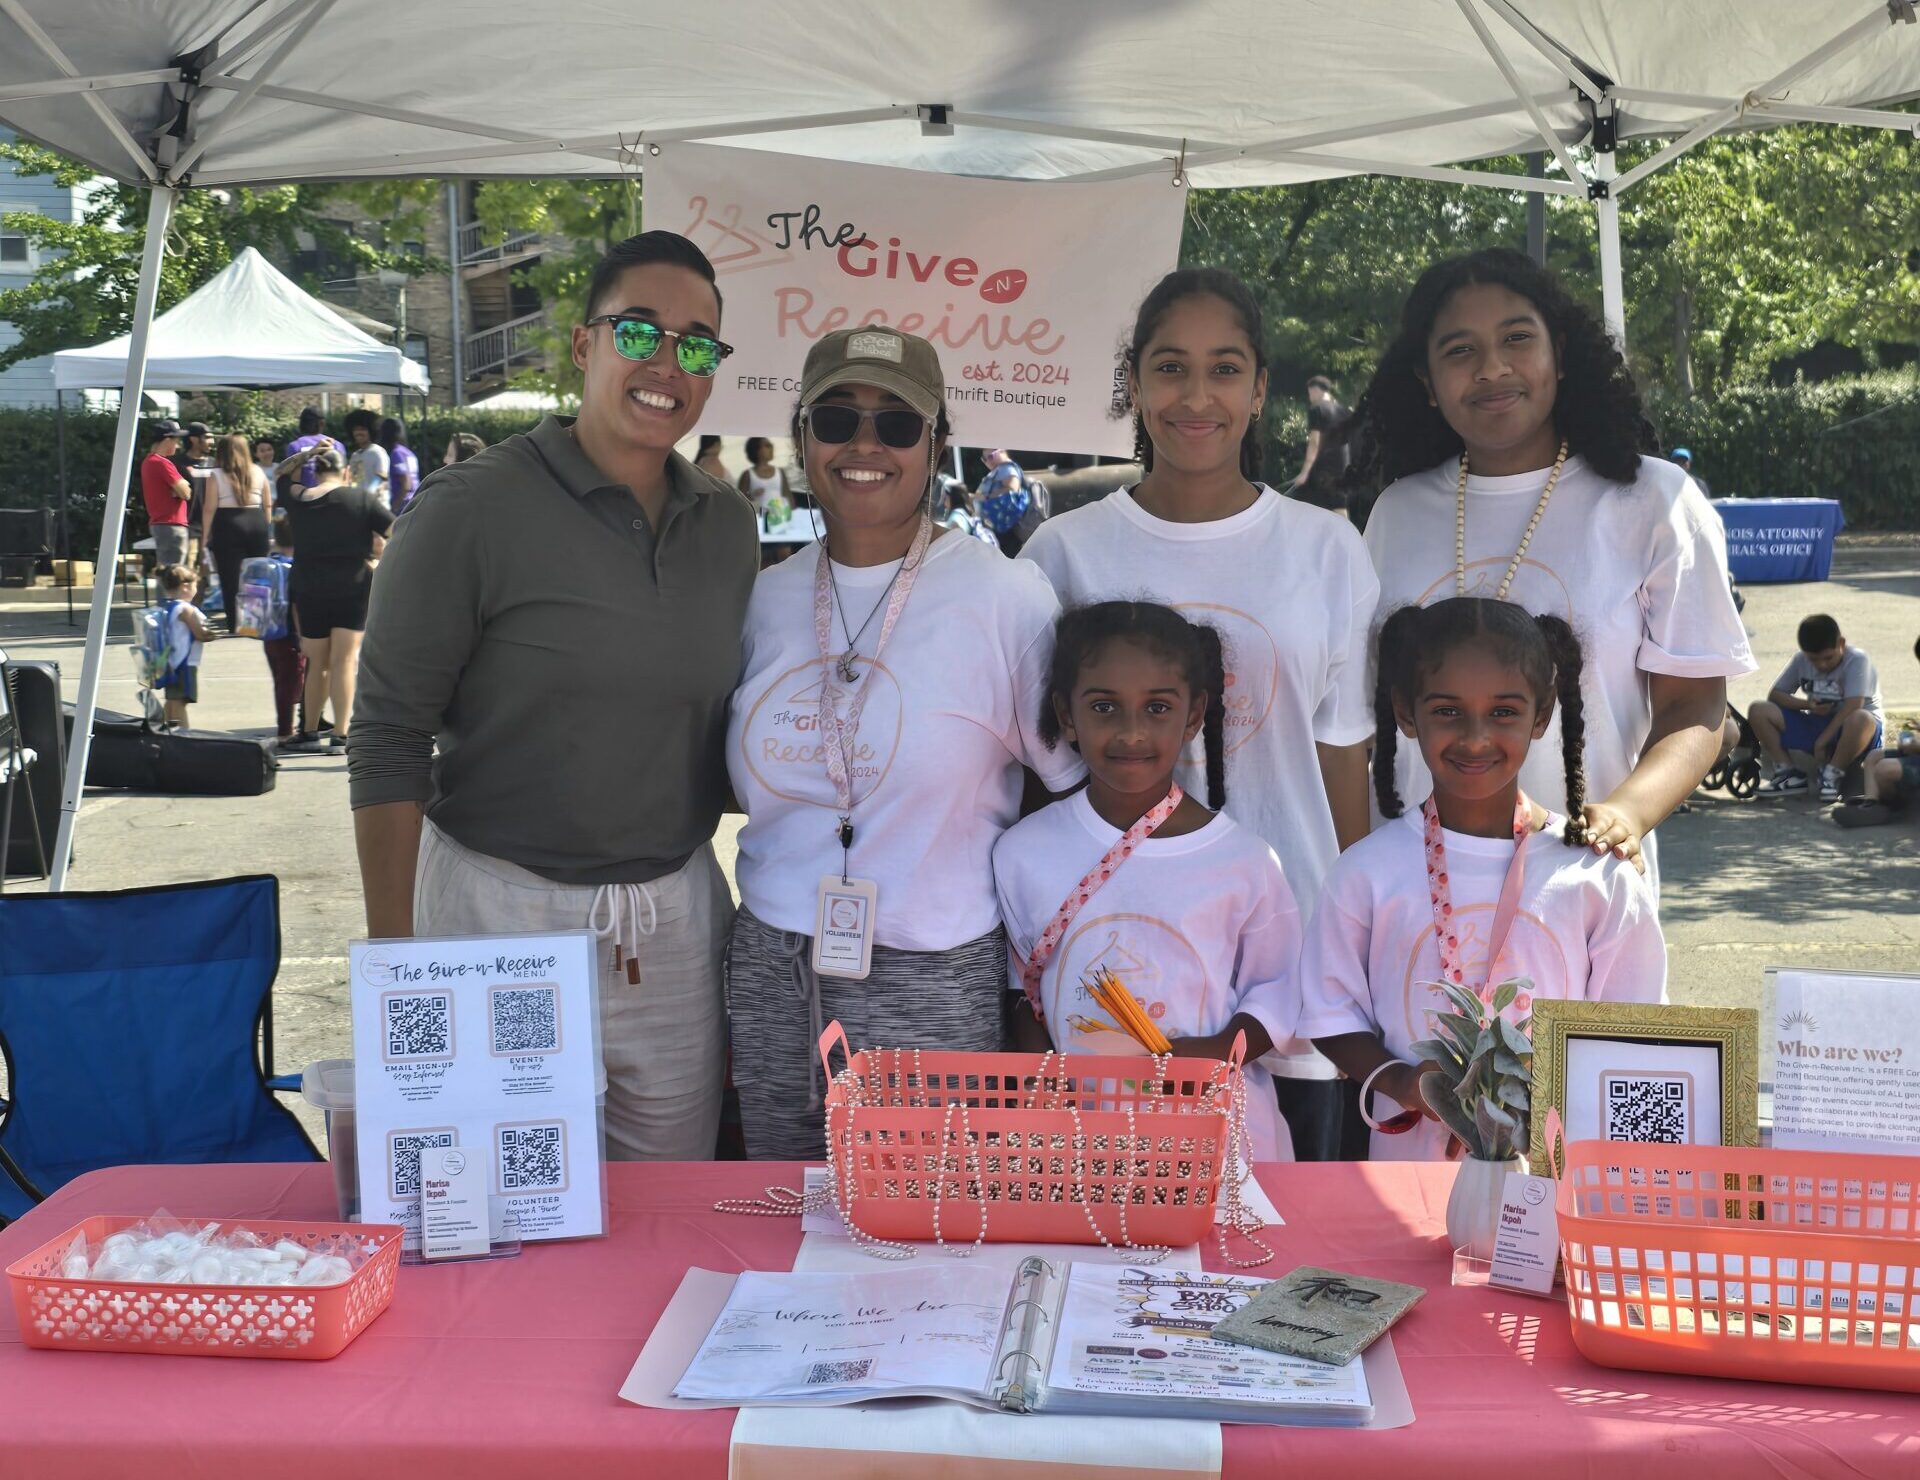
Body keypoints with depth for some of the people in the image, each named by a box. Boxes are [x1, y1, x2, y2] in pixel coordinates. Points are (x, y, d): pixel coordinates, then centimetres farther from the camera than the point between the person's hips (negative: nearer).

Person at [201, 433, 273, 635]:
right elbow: (268, 505, 10)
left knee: (231, 580, -2)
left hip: (228, 527, -4)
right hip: (257, 524, 4)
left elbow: (209, 508, -6)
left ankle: (234, 626, -5)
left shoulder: (216, 475, -2)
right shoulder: (258, 472, 8)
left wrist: (205, 536, -2)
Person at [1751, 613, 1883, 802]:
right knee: (1758, 712, -13)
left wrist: (1822, 741, -24)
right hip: (1815, 724, 5)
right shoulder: (1801, 660, -1)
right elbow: (1774, 695, 2)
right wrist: (1807, 704, -16)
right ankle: (1789, 773, -8)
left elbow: (1853, 707, -26)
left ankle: (1832, 776, -20)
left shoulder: (1856, 659, -17)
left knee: (1860, 719, -43)